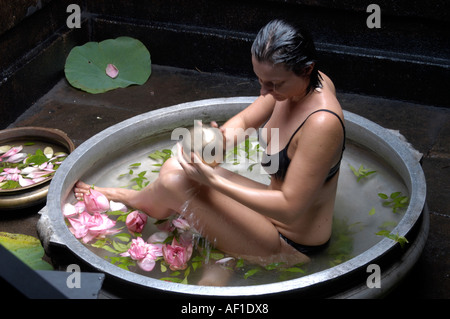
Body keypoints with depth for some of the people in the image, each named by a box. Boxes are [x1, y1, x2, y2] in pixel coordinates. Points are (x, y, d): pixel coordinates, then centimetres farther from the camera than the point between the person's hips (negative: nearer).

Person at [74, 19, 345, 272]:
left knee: (174, 181, -11)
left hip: (292, 246, -9)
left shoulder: (322, 124, -32)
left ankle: (132, 198, 22)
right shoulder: (295, 83, -6)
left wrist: (214, 181, -29)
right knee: (175, 166, 3)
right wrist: (225, 136, -21)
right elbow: (243, 120, 5)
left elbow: (290, 208, -30)